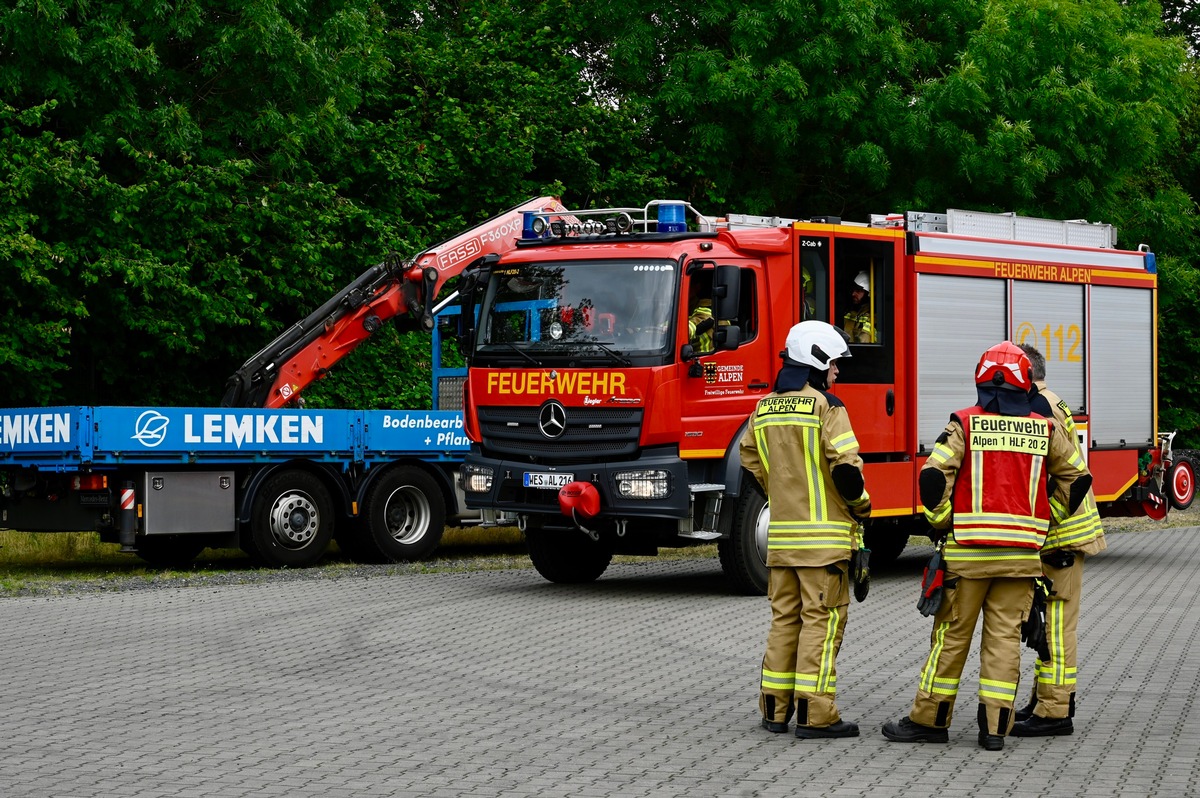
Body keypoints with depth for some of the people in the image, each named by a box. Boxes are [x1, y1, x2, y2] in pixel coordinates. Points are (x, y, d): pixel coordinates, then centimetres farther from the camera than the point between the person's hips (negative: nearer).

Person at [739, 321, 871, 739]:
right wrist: (861, 506, -2)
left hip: (780, 532, 7)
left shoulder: (764, 409, 9)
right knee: (822, 619, -3)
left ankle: (775, 709, 16)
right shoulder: (827, 407, -12)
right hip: (824, 534, -7)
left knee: (784, 618, 14)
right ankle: (815, 714, -5)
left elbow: (751, 462, 18)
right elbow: (846, 465, -18)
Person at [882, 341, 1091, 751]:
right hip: (1022, 552, 2)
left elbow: (933, 477, -12)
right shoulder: (1045, 429, 4)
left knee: (952, 633, 5)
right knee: (1005, 635, 5)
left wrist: (942, 522, 2)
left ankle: (930, 719, 12)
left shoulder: (965, 424, -5)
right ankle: (995, 727, 3)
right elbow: (1077, 478, 10)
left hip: (968, 550, -2)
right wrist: (1047, 518, 20)